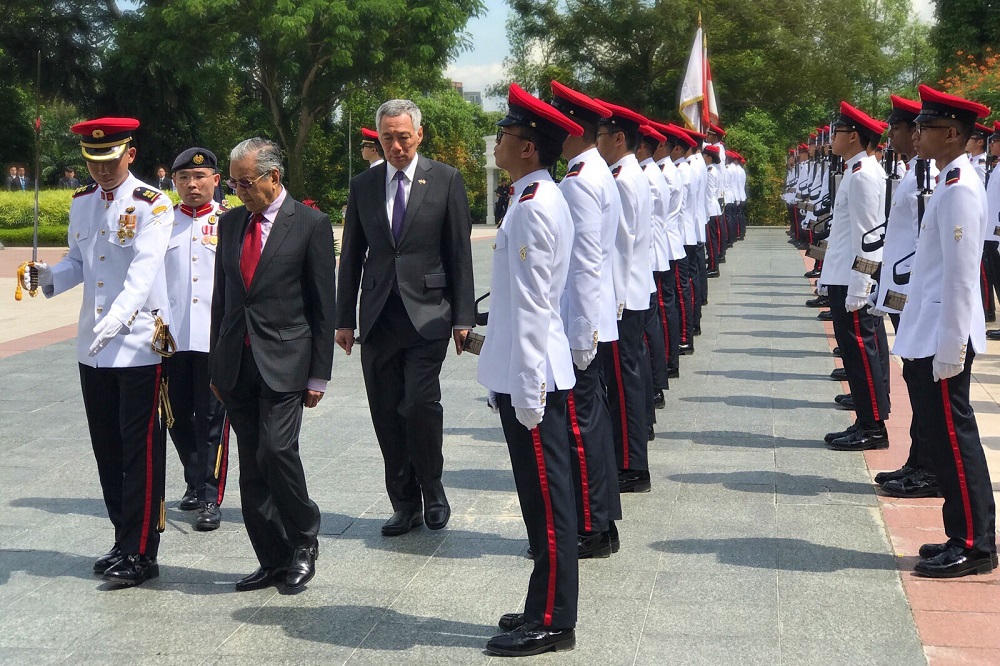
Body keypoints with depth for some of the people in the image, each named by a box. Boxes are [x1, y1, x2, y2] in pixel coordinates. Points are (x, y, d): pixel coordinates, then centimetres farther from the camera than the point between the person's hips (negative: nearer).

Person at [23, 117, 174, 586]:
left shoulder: (152, 206, -9)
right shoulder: (81, 203, 11)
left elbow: (143, 270, -21)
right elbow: (78, 263, 16)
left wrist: (117, 317, -36)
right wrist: (49, 276, -6)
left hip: (140, 343, -6)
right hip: (92, 348, 7)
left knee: (141, 452, -2)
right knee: (107, 452, 12)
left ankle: (140, 554, 4)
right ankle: (124, 542, 24)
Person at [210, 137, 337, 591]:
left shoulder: (310, 225, -3)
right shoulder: (230, 222, 13)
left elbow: (324, 305, -3)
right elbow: (221, 295, 17)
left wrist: (318, 375, -6)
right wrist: (216, 364, 14)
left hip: (284, 361, -5)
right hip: (237, 362, 5)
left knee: (276, 450, -17)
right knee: (251, 466, 6)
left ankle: (304, 539, 6)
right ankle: (273, 560, 14)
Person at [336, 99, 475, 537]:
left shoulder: (445, 180, 2)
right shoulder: (363, 185, 10)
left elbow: (460, 253, 1)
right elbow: (351, 256, 13)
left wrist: (462, 317, -2)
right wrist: (344, 319, 9)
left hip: (427, 314, -3)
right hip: (378, 316, 3)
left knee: (420, 403, -15)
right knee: (386, 414, 4)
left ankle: (432, 491, 8)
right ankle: (404, 503, 16)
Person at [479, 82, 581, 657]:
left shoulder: (533, 209, -18)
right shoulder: (543, 197, 13)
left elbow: (532, 308, -20)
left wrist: (527, 393, -19)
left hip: (532, 378, -10)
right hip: (525, 375, 10)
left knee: (547, 502, -1)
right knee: (543, 499, 16)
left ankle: (553, 622, 9)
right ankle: (546, 609, 26)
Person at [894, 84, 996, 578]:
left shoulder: (959, 188, -16)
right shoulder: (951, 181, 14)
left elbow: (960, 275, -20)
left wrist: (949, 350, -21)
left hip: (944, 339, -10)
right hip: (930, 336, 10)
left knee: (954, 438, -4)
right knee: (947, 437, 13)